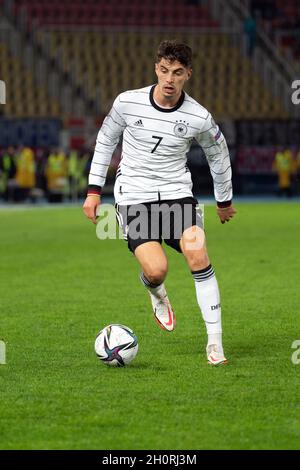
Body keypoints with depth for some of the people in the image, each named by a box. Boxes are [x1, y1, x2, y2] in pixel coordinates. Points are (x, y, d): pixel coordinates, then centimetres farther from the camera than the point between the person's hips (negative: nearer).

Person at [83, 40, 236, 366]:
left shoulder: (198, 118, -8)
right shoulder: (128, 102, -8)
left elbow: (218, 154, 11)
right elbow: (106, 140, 9)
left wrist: (224, 200, 22)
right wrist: (94, 190, 8)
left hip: (177, 193, 1)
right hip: (133, 196, -1)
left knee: (198, 256, -21)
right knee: (156, 270, -19)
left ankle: (215, 342, -11)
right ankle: (157, 296, 22)